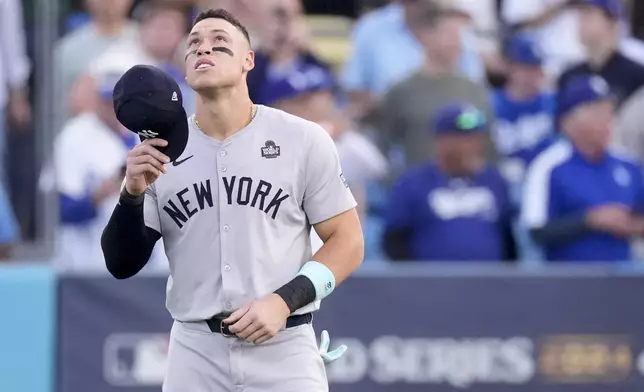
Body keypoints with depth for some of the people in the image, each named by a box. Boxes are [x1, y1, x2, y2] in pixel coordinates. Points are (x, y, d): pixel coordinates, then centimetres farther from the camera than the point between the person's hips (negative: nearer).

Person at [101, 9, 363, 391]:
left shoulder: (303, 140, -1)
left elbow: (347, 241, 1)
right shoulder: (159, 151, 6)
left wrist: (285, 301, -13)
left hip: (283, 350, -2)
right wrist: (133, 195, -11)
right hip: (194, 355, 2)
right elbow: (122, 266, 6)